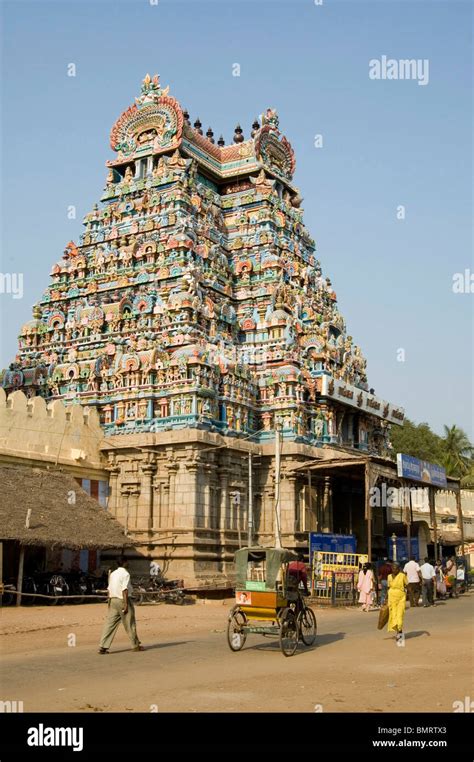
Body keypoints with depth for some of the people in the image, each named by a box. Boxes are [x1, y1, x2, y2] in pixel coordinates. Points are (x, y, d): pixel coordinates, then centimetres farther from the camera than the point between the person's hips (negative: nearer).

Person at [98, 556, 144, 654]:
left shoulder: (113, 574, 13)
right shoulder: (125, 574, -11)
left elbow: (109, 589, 14)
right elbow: (124, 590, -17)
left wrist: (109, 602, 18)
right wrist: (126, 604, -18)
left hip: (113, 600, 7)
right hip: (122, 600, -7)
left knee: (110, 624, 3)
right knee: (130, 624, 5)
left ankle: (103, 647, -3)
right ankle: (136, 645, 16)